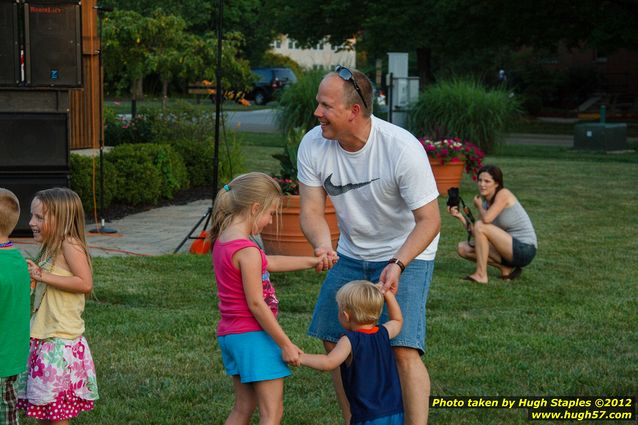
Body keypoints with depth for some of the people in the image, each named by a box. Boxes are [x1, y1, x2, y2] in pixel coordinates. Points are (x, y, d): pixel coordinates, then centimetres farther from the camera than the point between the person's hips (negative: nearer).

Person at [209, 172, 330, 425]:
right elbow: (256, 304, -21)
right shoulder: (248, 251, -22)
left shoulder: (223, 241, 7)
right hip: (253, 335, -10)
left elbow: (269, 263, 18)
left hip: (229, 335, 10)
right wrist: (286, 344, -14)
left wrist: (311, 261, 24)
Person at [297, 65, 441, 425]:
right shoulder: (313, 146, -14)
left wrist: (398, 264, -36)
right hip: (352, 254, 6)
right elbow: (312, 210, -10)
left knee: (403, 349, -17)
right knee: (334, 341, 8)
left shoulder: (403, 149, -28)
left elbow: (429, 220, -22)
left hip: (407, 252, -5)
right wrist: (323, 245, -32)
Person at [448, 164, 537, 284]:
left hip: (524, 250, -9)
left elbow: (486, 219, -28)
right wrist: (460, 216, -8)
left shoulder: (503, 194, -13)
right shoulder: (485, 201, 8)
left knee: (480, 226, -22)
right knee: (463, 248, 1)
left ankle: (481, 275, -15)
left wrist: (479, 205, -7)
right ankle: (506, 268, 4)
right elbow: (477, 234, 1)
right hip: (509, 249, 9)